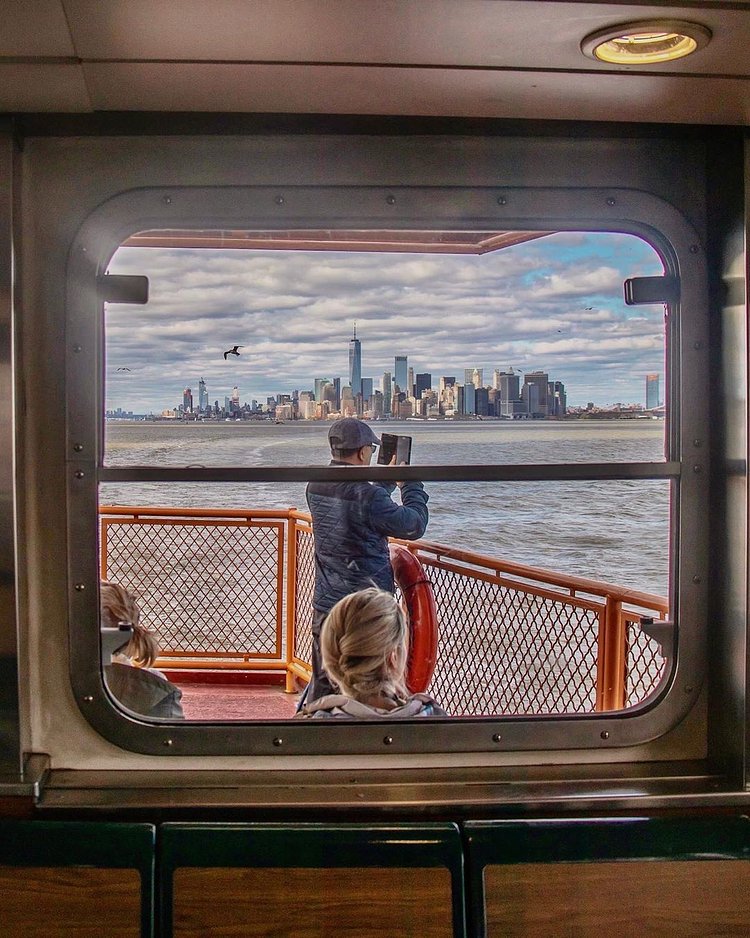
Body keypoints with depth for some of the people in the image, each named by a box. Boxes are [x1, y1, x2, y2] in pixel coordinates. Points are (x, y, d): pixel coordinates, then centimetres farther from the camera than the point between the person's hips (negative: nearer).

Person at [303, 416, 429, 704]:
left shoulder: (315, 488, 2)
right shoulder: (368, 496, -22)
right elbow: (414, 526, -12)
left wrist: (387, 480, 25)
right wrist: (410, 484, 2)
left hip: (325, 606, 7)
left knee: (322, 684, 17)